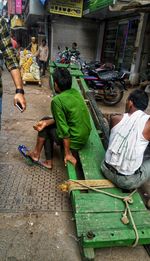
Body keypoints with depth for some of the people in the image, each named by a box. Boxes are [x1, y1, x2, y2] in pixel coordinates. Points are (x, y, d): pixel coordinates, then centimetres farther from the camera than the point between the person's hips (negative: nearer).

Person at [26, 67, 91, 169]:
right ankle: (48, 161, 26)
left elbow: (64, 129, -22)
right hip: (86, 136, 7)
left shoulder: (57, 100, -21)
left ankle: (36, 154, 29)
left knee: (45, 128, 10)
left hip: (75, 141, -7)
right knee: (46, 122, 18)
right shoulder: (75, 92, 2)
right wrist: (46, 122, 0)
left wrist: (67, 153, -14)